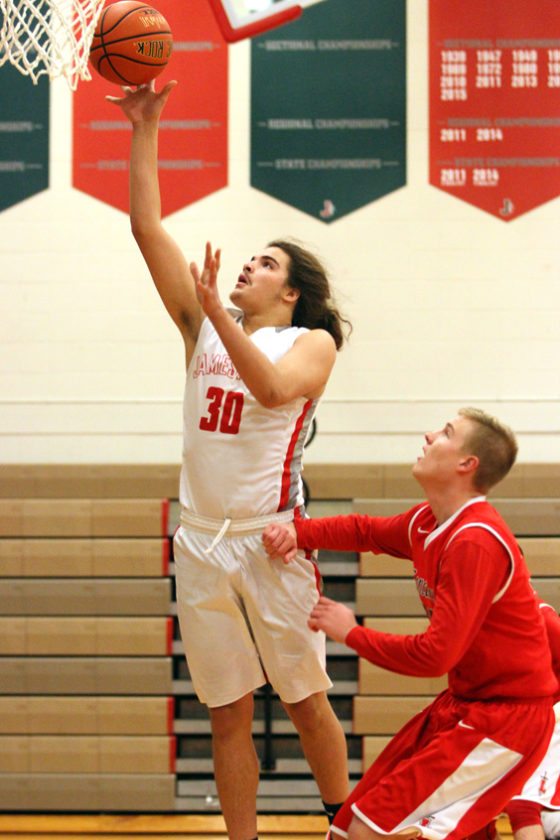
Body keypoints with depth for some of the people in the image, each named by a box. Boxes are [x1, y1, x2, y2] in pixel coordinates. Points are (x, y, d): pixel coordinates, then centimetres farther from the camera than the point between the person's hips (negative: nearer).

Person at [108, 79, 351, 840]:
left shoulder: (312, 342, 0)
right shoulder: (204, 327, 11)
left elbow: (273, 388, -22)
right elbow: (147, 229, 7)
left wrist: (216, 309, -25)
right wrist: (144, 132, 2)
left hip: (272, 541, -4)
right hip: (203, 542, 4)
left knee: (307, 703, 5)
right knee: (228, 715, 8)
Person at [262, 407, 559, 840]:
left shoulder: (475, 542, -22)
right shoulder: (427, 522, 5)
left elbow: (435, 655, -24)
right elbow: (365, 530, 24)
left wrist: (352, 633, -9)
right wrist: (298, 532, 3)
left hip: (506, 716, -9)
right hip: (463, 703, 9)